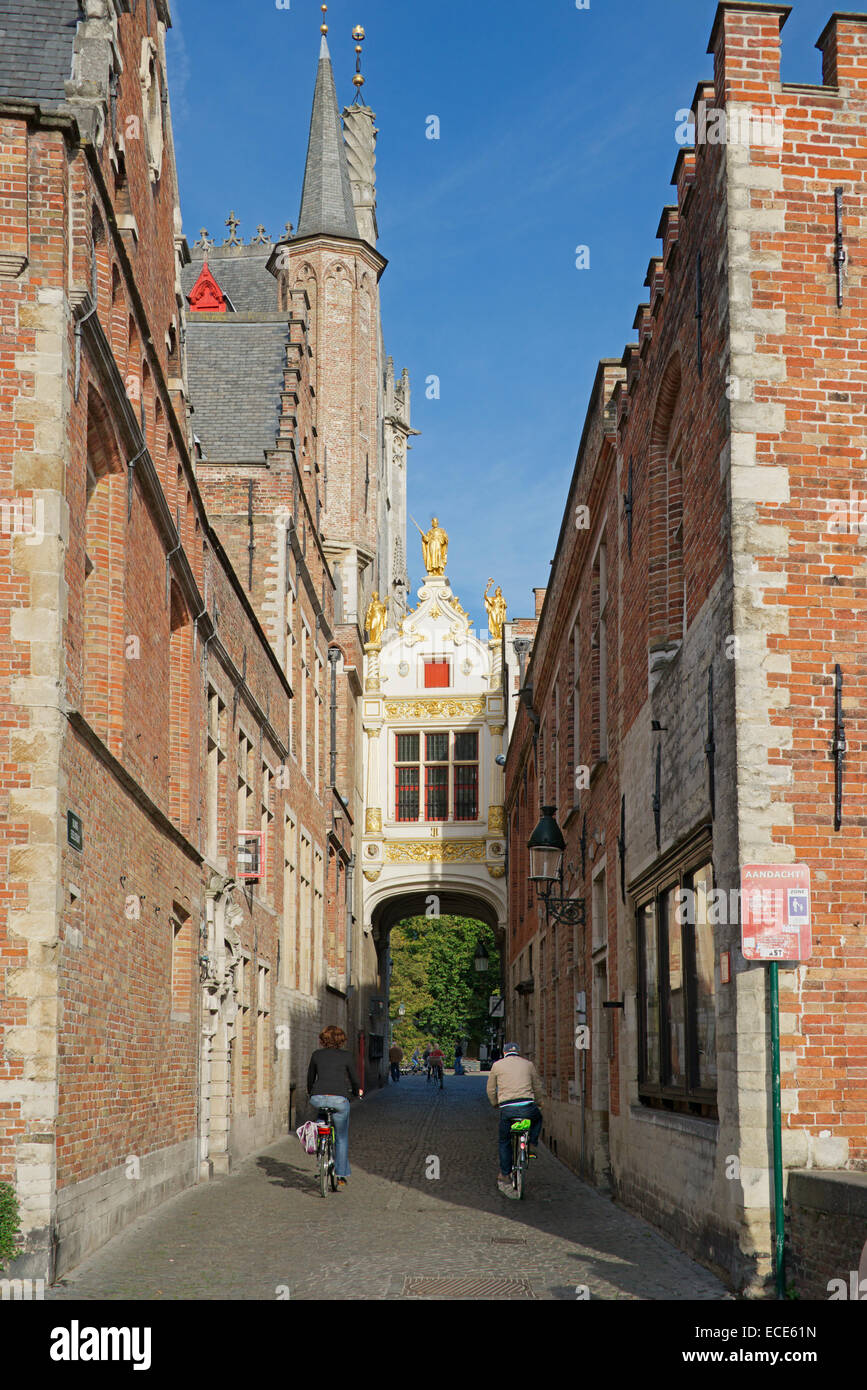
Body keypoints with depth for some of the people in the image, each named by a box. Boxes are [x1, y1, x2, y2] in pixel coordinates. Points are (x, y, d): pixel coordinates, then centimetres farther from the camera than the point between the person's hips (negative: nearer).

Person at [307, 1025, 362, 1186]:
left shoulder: (317, 1055, 11)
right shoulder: (346, 1056, 6)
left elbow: (310, 1079, 21)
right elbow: (354, 1079, 14)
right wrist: (357, 1092, 36)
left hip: (318, 1099, 2)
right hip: (339, 1099, -2)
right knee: (342, 1138, 12)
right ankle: (341, 1176, 13)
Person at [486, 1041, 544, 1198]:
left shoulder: (497, 1065, 12)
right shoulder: (528, 1064, 14)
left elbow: (491, 1089, 17)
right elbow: (538, 1087, 21)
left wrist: (495, 1104, 35)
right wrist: (536, 1103, 38)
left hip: (507, 1108, 0)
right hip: (527, 1107, 0)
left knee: (504, 1142, 17)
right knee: (537, 1118, 35)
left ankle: (505, 1176, 16)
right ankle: (532, 1146, 19)